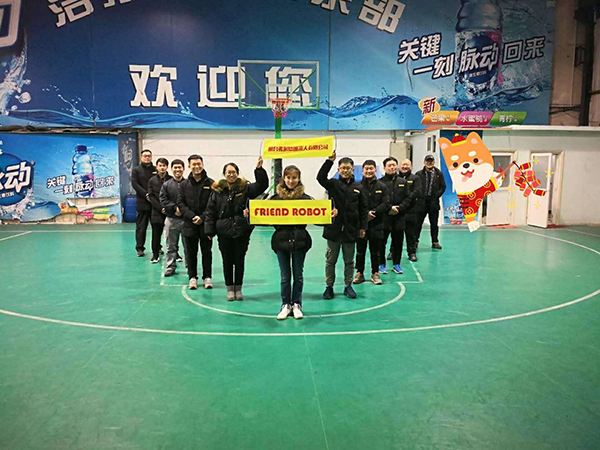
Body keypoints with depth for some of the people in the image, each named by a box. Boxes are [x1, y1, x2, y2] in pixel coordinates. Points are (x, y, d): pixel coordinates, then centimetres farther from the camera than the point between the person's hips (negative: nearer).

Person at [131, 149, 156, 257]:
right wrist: (146, 194, -12)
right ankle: (139, 248, 7)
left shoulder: (155, 170, 10)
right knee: (141, 226, 1)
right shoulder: (136, 170, 7)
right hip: (143, 202, -2)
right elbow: (135, 184, -3)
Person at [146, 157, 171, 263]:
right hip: (157, 212, 1)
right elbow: (151, 197, 2)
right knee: (156, 234, 5)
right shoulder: (152, 181, 7)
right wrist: (160, 208, -9)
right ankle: (155, 254, 16)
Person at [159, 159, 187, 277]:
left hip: (186, 218, -2)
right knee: (171, 245, 9)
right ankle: (171, 266, 19)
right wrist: (175, 208, -14)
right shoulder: (166, 185, 4)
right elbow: (163, 200, -2)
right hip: (171, 219, 2)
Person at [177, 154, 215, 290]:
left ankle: (207, 277, 19)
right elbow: (180, 203, 2)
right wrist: (192, 216, -11)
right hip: (189, 224, 2)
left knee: (207, 252, 7)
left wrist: (203, 217, -12)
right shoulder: (184, 184, 4)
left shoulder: (211, 183, -2)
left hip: (206, 223, -1)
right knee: (191, 252, 9)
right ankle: (192, 277, 20)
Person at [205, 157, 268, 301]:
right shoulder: (217, 190, 2)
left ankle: (238, 288, 22)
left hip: (242, 231, 0)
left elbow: (262, 185, -11)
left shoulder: (245, 188, 1)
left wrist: (259, 169, -22)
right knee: (227, 261, 8)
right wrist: (210, 230, -3)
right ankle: (230, 289, 21)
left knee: (239, 261, 8)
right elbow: (210, 212, 2)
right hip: (224, 231, 1)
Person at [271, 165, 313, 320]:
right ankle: (286, 305, 22)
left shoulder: (305, 198, 0)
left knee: (298, 275, 10)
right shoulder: (275, 198, 3)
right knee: (285, 276, 9)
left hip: (300, 239, 0)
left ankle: (297, 304, 23)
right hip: (281, 239, 1)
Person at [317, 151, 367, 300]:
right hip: (334, 229, -1)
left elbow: (363, 209, 6)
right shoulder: (333, 184, 1)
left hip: (350, 230, 1)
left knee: (349, 260, 12)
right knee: (330, 260, 8)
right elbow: (320, 177, -19)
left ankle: (348, 286, 25)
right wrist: (330, 160, -24)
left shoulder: (358, 187, 4)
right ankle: (329, 287, 19)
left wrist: (363, 227, 3)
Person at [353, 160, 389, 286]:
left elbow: (386, 204, -3)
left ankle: (375, 273, 20)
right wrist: (364, 214, -16)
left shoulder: (382, 187, 5)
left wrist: (373, 213, -14)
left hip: (376, 224, 1)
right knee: (360, 250, 6)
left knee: (376, 250, 8)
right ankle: (359, 273, 18)